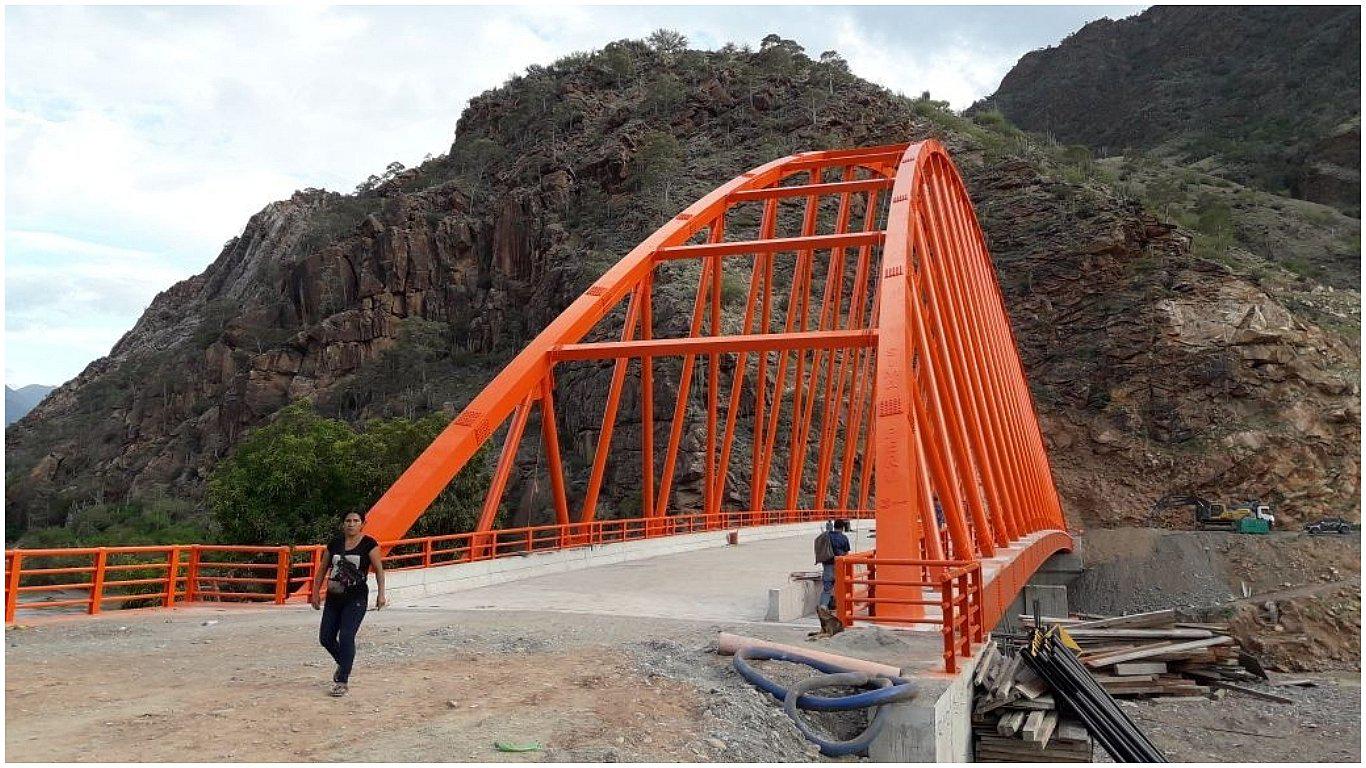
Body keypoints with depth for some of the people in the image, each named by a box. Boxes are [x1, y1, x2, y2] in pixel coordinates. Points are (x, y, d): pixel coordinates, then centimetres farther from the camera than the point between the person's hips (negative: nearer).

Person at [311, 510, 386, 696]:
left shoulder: (369, 544, -5)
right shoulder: (334, 544, 6)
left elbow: (379, 569, -4)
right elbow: (323, 569, 15)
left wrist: (381, 593, -11)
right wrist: (316, 592, 13)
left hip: (356, 599, -5)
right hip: (333, 597, 5)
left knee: (346, 637, -12)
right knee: (325, 637, 8)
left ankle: (342, 682, -3)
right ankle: (343, 664, 36)